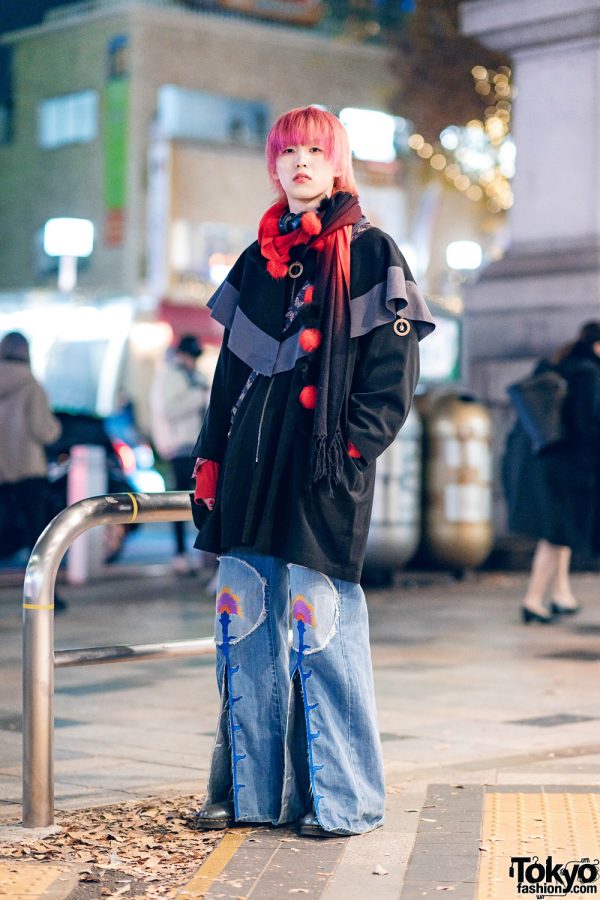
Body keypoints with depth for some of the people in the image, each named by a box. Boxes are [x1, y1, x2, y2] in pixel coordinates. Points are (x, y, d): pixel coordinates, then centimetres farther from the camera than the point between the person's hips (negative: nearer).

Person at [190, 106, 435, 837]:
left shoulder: (370, 253, 1)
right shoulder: (257, 260, 17)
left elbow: (394, 367, -5)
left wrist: (352, 449, -15)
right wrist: (209, 463, 11)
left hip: (323, 474, -5)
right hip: (253, 470, 6)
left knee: (320, 629, -6)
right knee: (245, 627, 5)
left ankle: (341, 799, 4)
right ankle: (250, 789, 14)